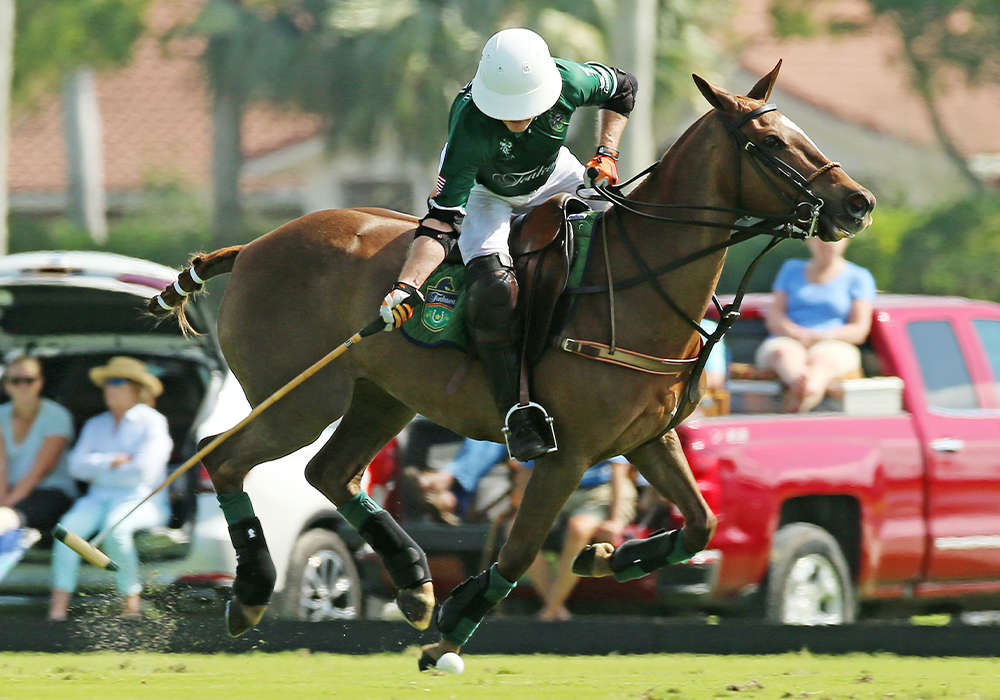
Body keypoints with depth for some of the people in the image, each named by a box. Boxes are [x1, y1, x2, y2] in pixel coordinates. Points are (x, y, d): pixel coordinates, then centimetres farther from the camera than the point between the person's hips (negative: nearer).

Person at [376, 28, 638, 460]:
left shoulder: (567, 81, -32)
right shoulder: (469, 128, -41)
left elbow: (622, 90, -6)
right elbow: (442, 219, -41)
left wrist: (606, 155, -13)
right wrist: (406, 288, -53)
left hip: (553, 175, 5)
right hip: (485, 192, -5)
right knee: (493, 290, -27)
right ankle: (518, 416, -22)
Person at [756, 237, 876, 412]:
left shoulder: (858, 277, 13)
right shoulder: (791, 269, 22)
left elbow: (859, 331, 3)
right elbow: (773, 318, 12)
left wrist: (817, 338, -12)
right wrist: (796, 334, -11)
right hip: (787, 343, 2)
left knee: (820, 360, -38)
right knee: (784, 353, -36)